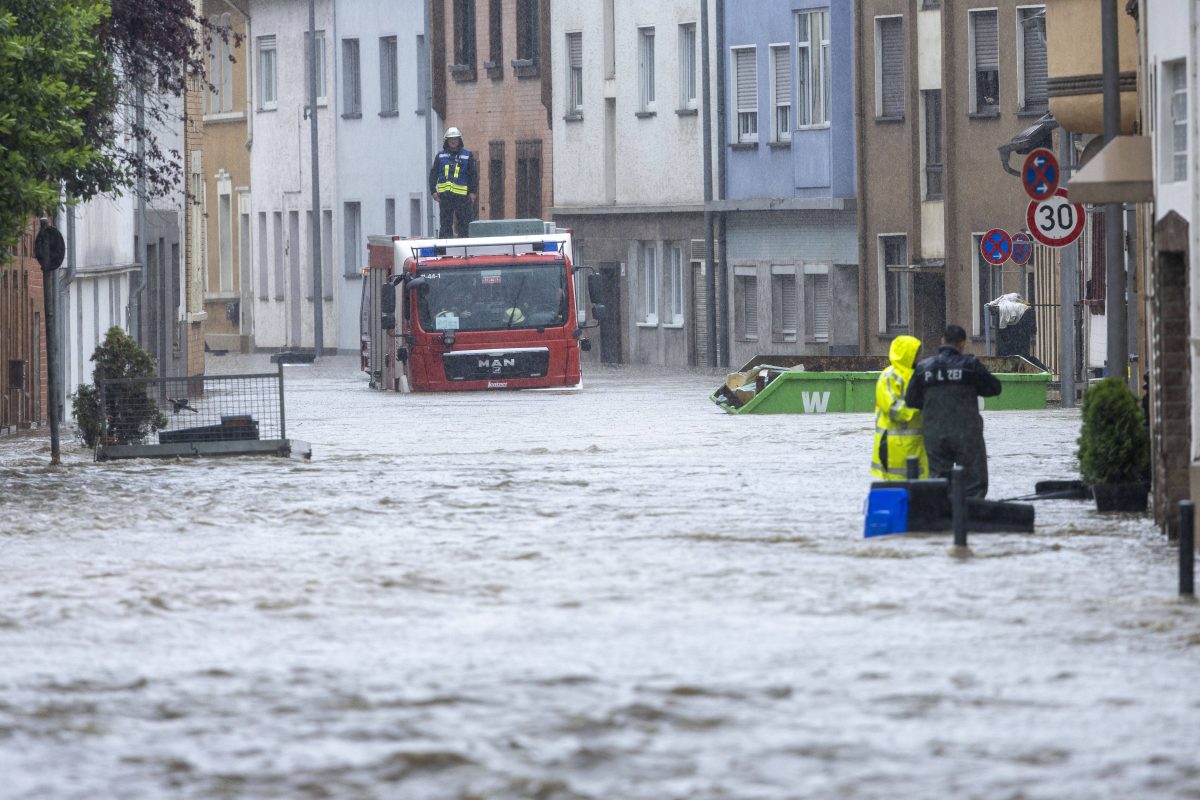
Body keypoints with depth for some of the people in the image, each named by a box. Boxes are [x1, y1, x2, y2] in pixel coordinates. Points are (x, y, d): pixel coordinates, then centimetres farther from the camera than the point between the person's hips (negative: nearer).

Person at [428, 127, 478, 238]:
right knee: (445, 223, 4)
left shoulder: (467, 155, 5)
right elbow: (433, 174, 12)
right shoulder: (441, 155, 11)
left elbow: (474, 175, 4)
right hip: (445, 195, 2)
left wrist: (473, 192, -4)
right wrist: (433, 191, 3)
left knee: (464, 223, -2)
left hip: (462, 195, -2)